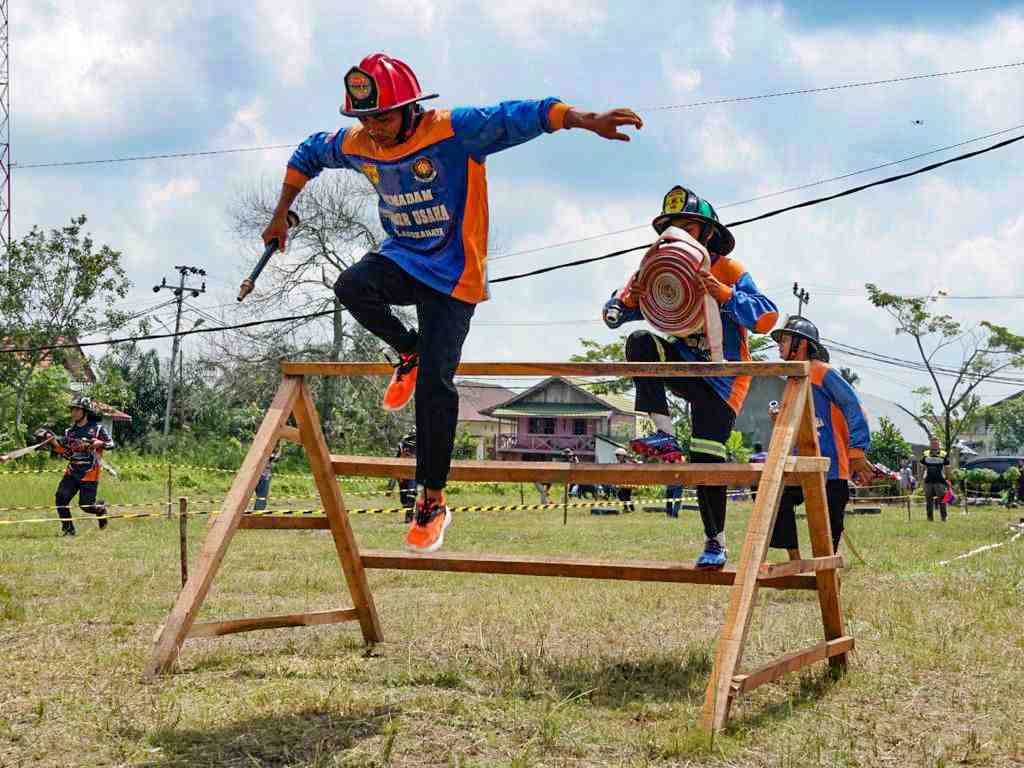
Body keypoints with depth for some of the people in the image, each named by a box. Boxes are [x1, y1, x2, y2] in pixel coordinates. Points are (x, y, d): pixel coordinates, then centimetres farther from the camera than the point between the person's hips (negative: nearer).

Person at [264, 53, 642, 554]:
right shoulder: (355, 144, -4)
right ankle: (408, 351, 2)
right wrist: (281, 215, 20)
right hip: (402, 258, 5)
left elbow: (519, 117, -31)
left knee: (434, 385, -12)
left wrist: (586, 119, -45)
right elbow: (308, 154, 17)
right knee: (351, 286, -30)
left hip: (453, 275, -5)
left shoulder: (453, 131, -21)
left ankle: (433, 501, 3)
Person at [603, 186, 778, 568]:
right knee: (640, 343, -25)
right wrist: (629, 298, -23)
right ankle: (664, 437, -28)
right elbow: (612, 314, 0)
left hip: (722, 377, -4)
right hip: (684, 365, 4)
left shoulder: (728, 271, -11)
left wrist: (723, 293, -34)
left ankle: (716, 543, 6)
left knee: (706, 458, -10)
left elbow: (767, 317, -22)